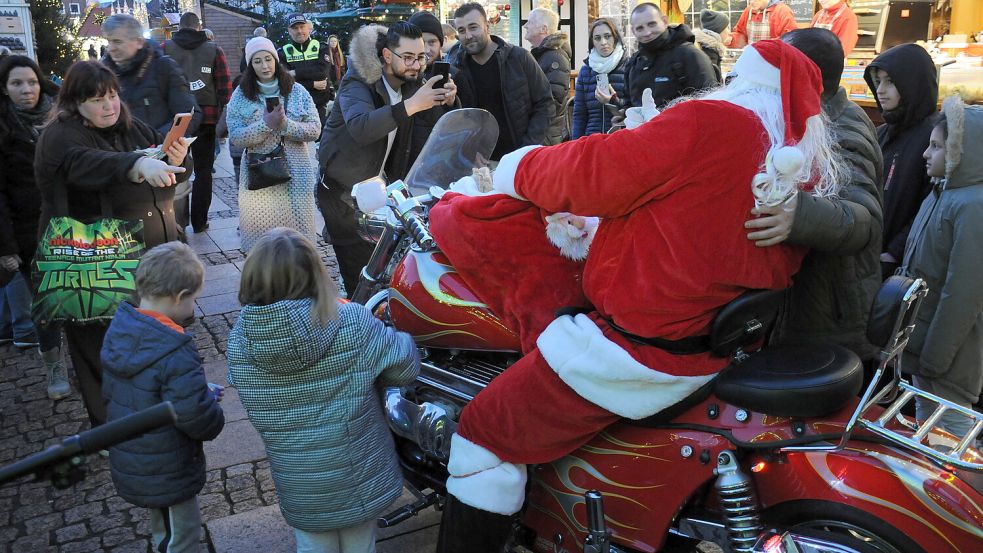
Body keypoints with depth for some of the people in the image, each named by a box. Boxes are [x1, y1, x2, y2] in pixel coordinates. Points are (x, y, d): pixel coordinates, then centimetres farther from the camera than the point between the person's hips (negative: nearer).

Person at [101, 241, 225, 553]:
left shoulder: (119, 330, -4)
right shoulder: (175, 352, -31)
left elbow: (109, 393, 8)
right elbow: (194, 415, -30)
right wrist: (215, 419, -7)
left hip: (127, 465, 8)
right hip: (167, 475, -8)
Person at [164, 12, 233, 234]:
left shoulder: (165, 48, 1)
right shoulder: (214, 50, 1)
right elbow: (225, 86, -3)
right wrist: (222, 115, 5)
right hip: (207, 117, 0)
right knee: (203, 171, 10)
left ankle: (177, 221, 10)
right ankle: (199, 222, 13)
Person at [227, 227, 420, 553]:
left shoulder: (239, 339, -16)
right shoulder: (352, 323, -23)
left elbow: (241, 385, 1)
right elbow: (405, 366, -12)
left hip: (299, 490, 1)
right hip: (359, 477, -1)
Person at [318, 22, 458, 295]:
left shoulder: (410, 84, 1)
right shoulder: (359, 82, -18)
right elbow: (360, 127, -39)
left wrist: (449, 102, -19)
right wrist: (411, 105, -48)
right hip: (344, 192, -6)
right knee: (361, 276, -6)